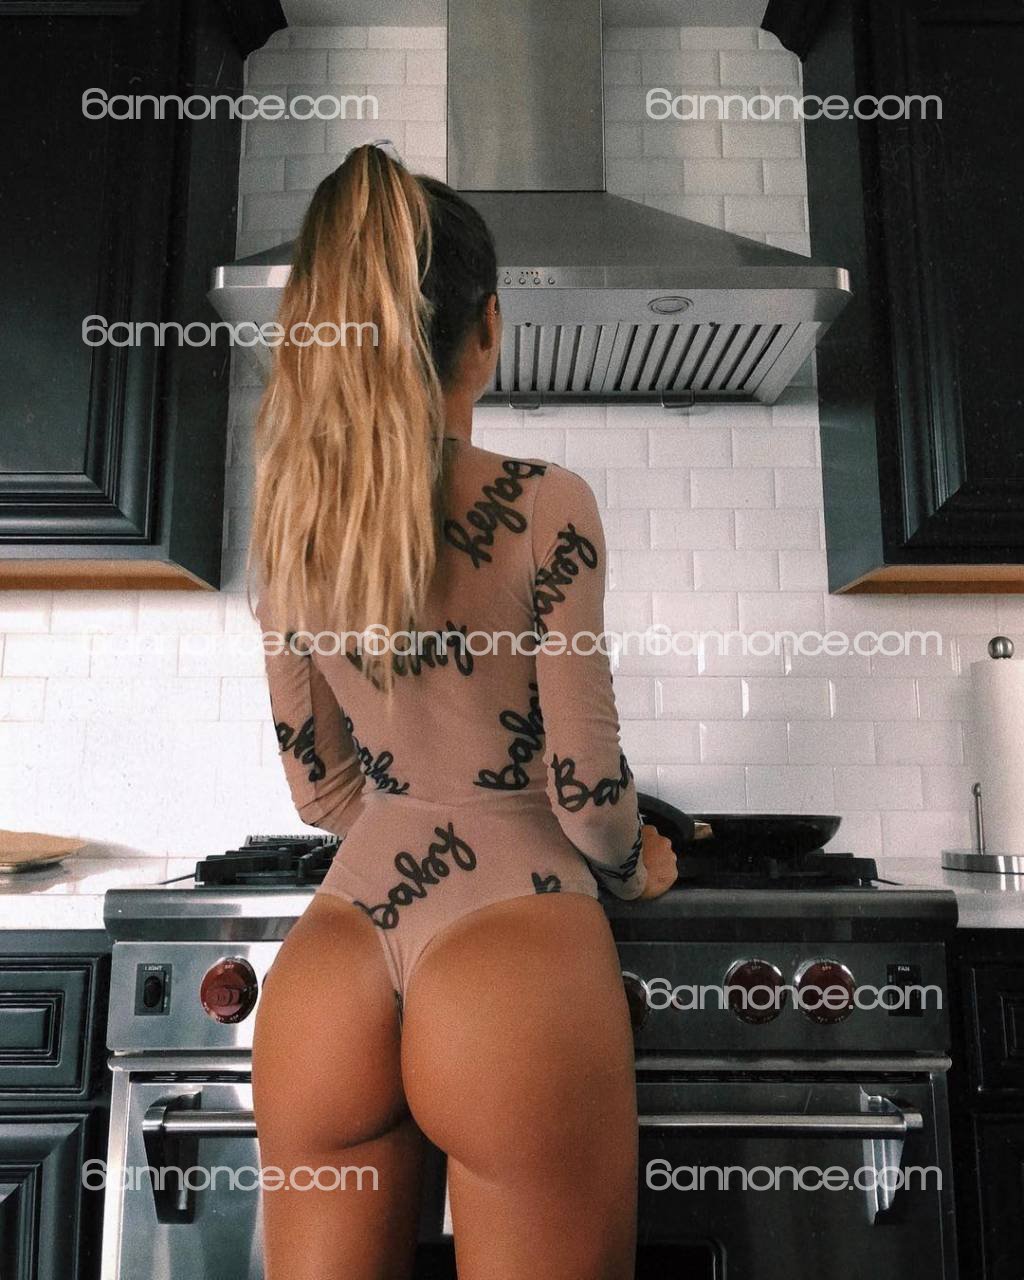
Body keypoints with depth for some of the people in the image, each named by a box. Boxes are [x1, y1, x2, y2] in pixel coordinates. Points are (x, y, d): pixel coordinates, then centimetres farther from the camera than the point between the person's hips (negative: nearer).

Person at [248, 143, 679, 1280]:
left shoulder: (288, 522, 5)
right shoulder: (544, 505, -10)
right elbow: (586, 789, -7)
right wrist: (636, 869, 15)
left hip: (327, 957, 5)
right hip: (508, 962, -4)